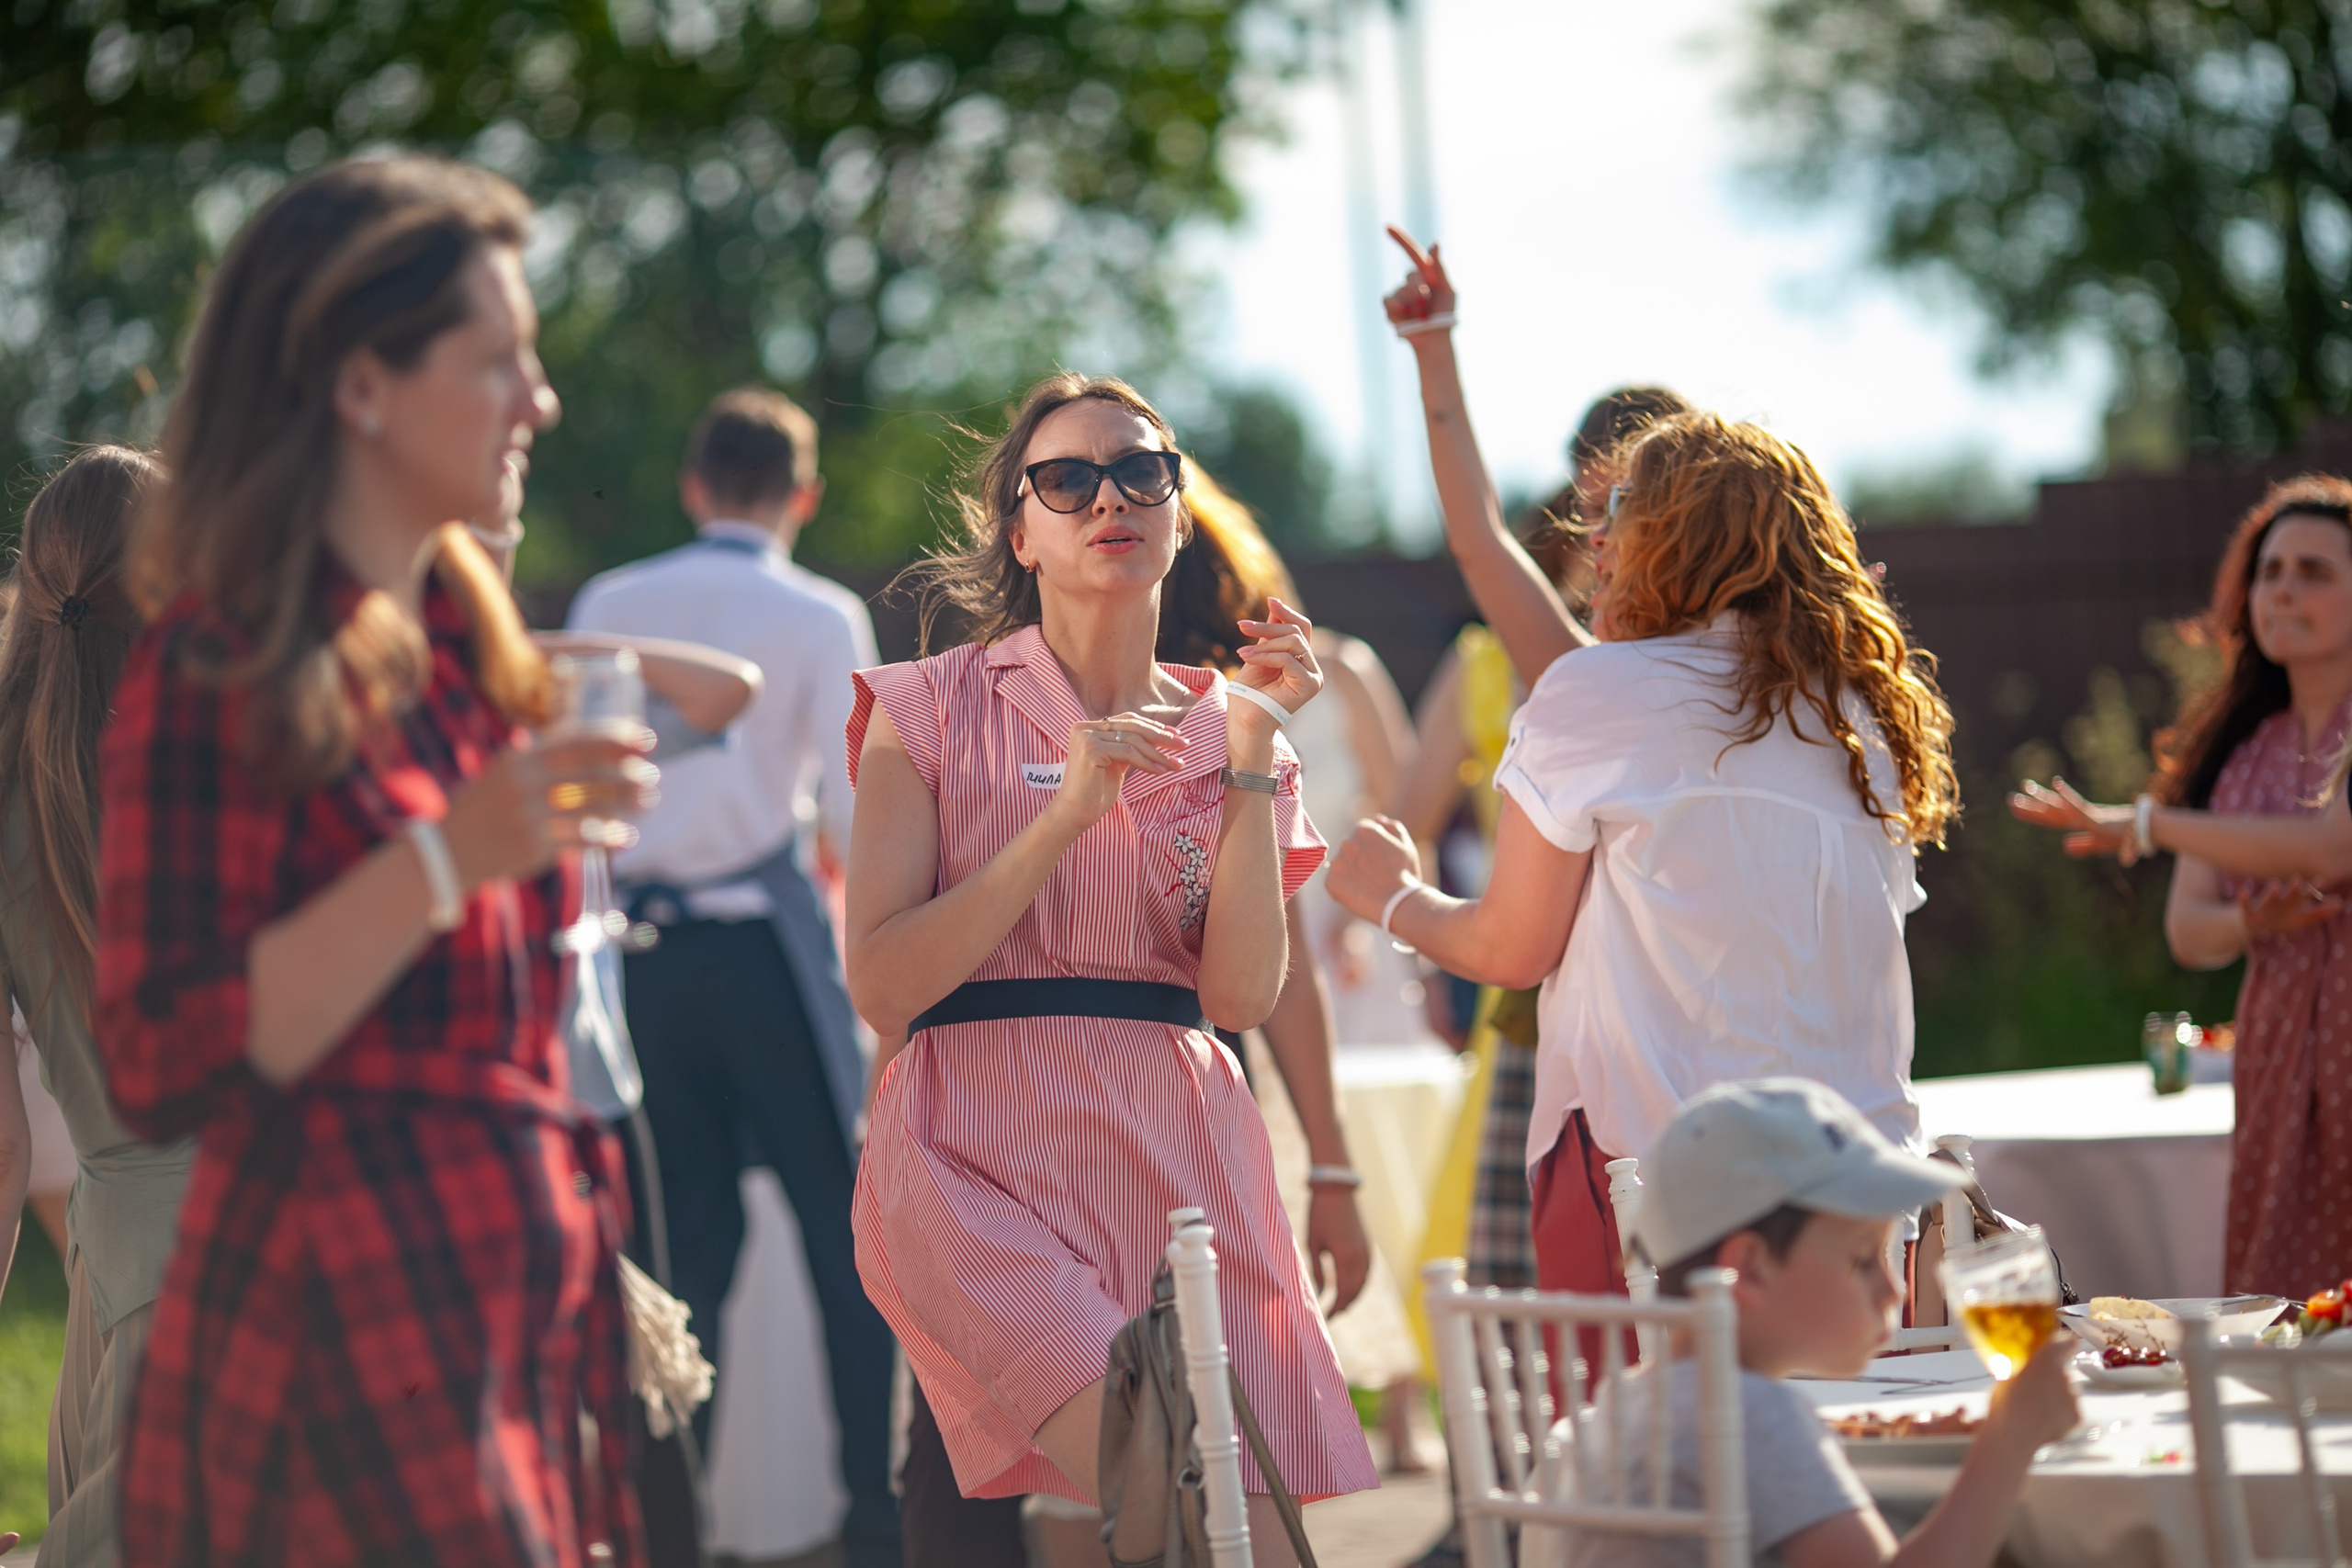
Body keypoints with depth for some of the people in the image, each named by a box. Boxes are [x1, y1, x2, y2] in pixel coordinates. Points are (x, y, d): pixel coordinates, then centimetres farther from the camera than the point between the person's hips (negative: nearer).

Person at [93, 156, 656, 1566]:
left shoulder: (460, 644, 14)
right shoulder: (221, 672, -11)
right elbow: (167, 1068, -18)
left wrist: (595, 1273, 23)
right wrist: (447, 858, -24)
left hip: (523, 1314, 8)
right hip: (344, 1327, -8)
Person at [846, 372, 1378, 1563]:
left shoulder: (1223, 729, 15)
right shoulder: (932, 708, 6)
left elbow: (1240, 996, 0)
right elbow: (881, 986, -5)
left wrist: (1252, 750, -4)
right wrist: (1067, 814, -11)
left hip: (1183, 1160, 4)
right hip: (984, 1157, -4)